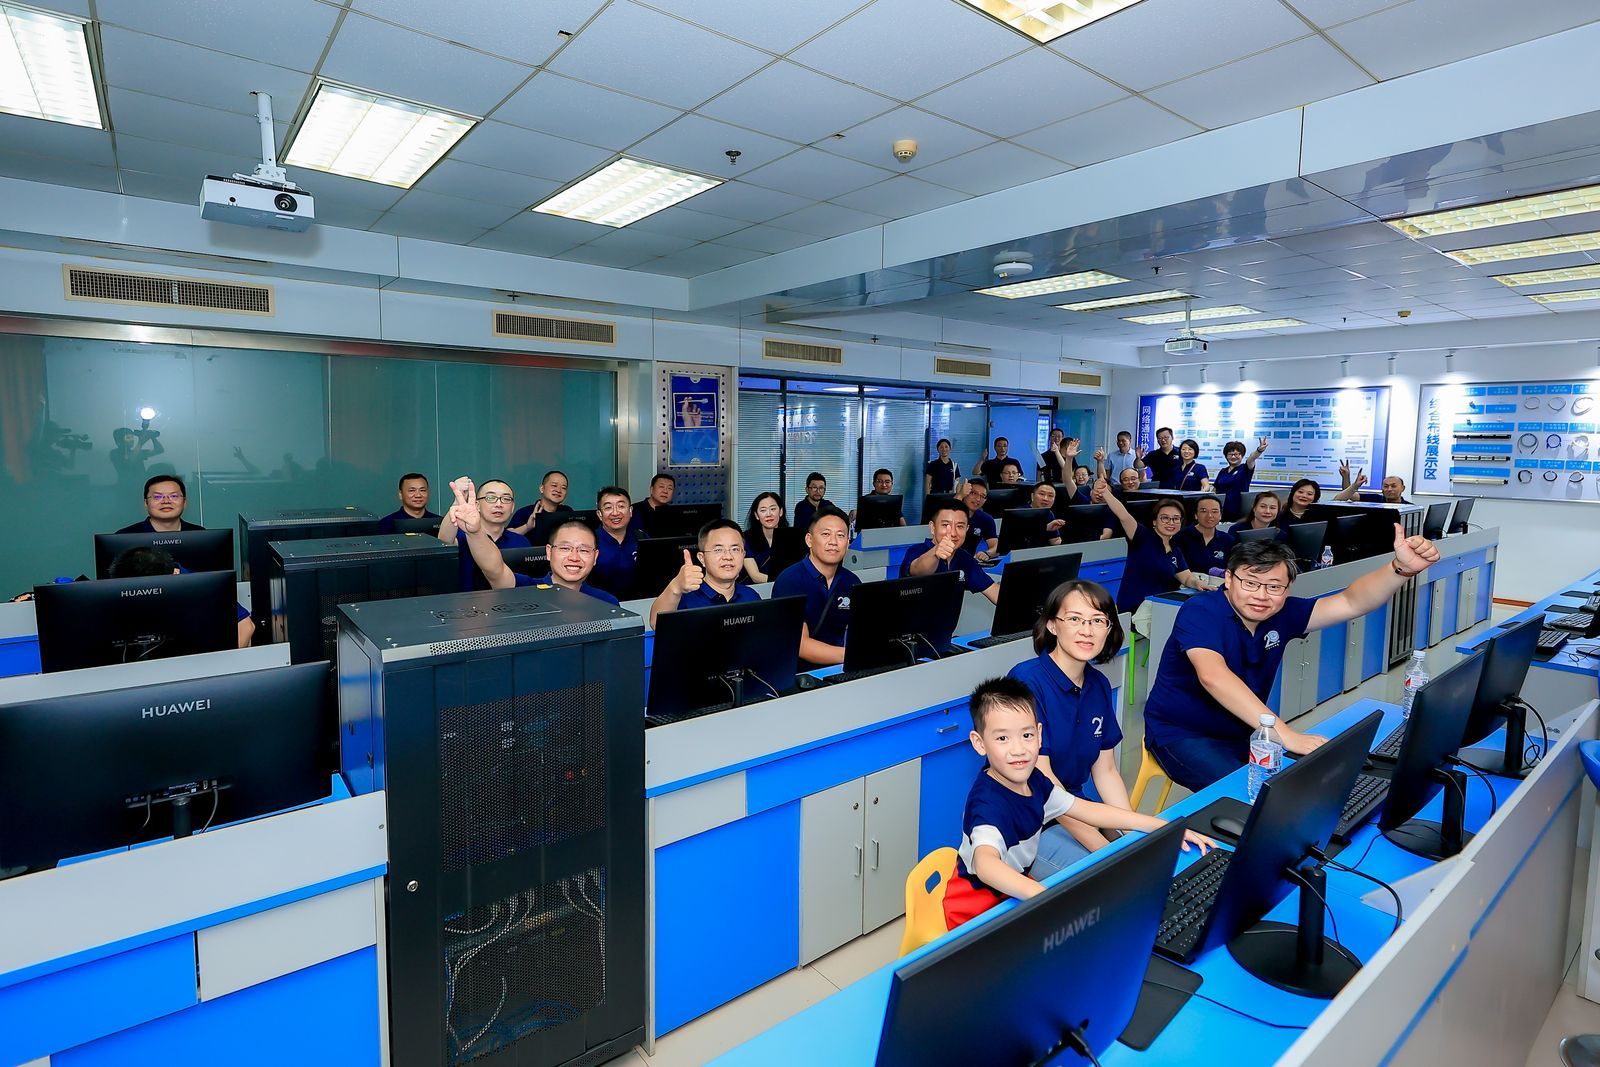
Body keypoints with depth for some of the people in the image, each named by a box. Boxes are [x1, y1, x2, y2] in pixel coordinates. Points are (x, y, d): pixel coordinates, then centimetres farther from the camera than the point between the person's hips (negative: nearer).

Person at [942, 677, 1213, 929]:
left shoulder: (1033, 781, -3)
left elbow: (1089, 810, 7)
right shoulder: (987, 801, -30)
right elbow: (985, 864, -48)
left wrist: (1167, 827, 4)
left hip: (1016, 893, 8)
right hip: (976, 913, -8)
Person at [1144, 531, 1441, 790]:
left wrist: (1402, 568, -27)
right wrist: (1285, 734, -45)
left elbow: (1351, 603, -7)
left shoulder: (1283, 614, -2)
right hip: (1181, 734, -7)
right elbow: (1213, 676, -39)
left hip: (1242, 732, 8)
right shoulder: (1200, 611, -24)